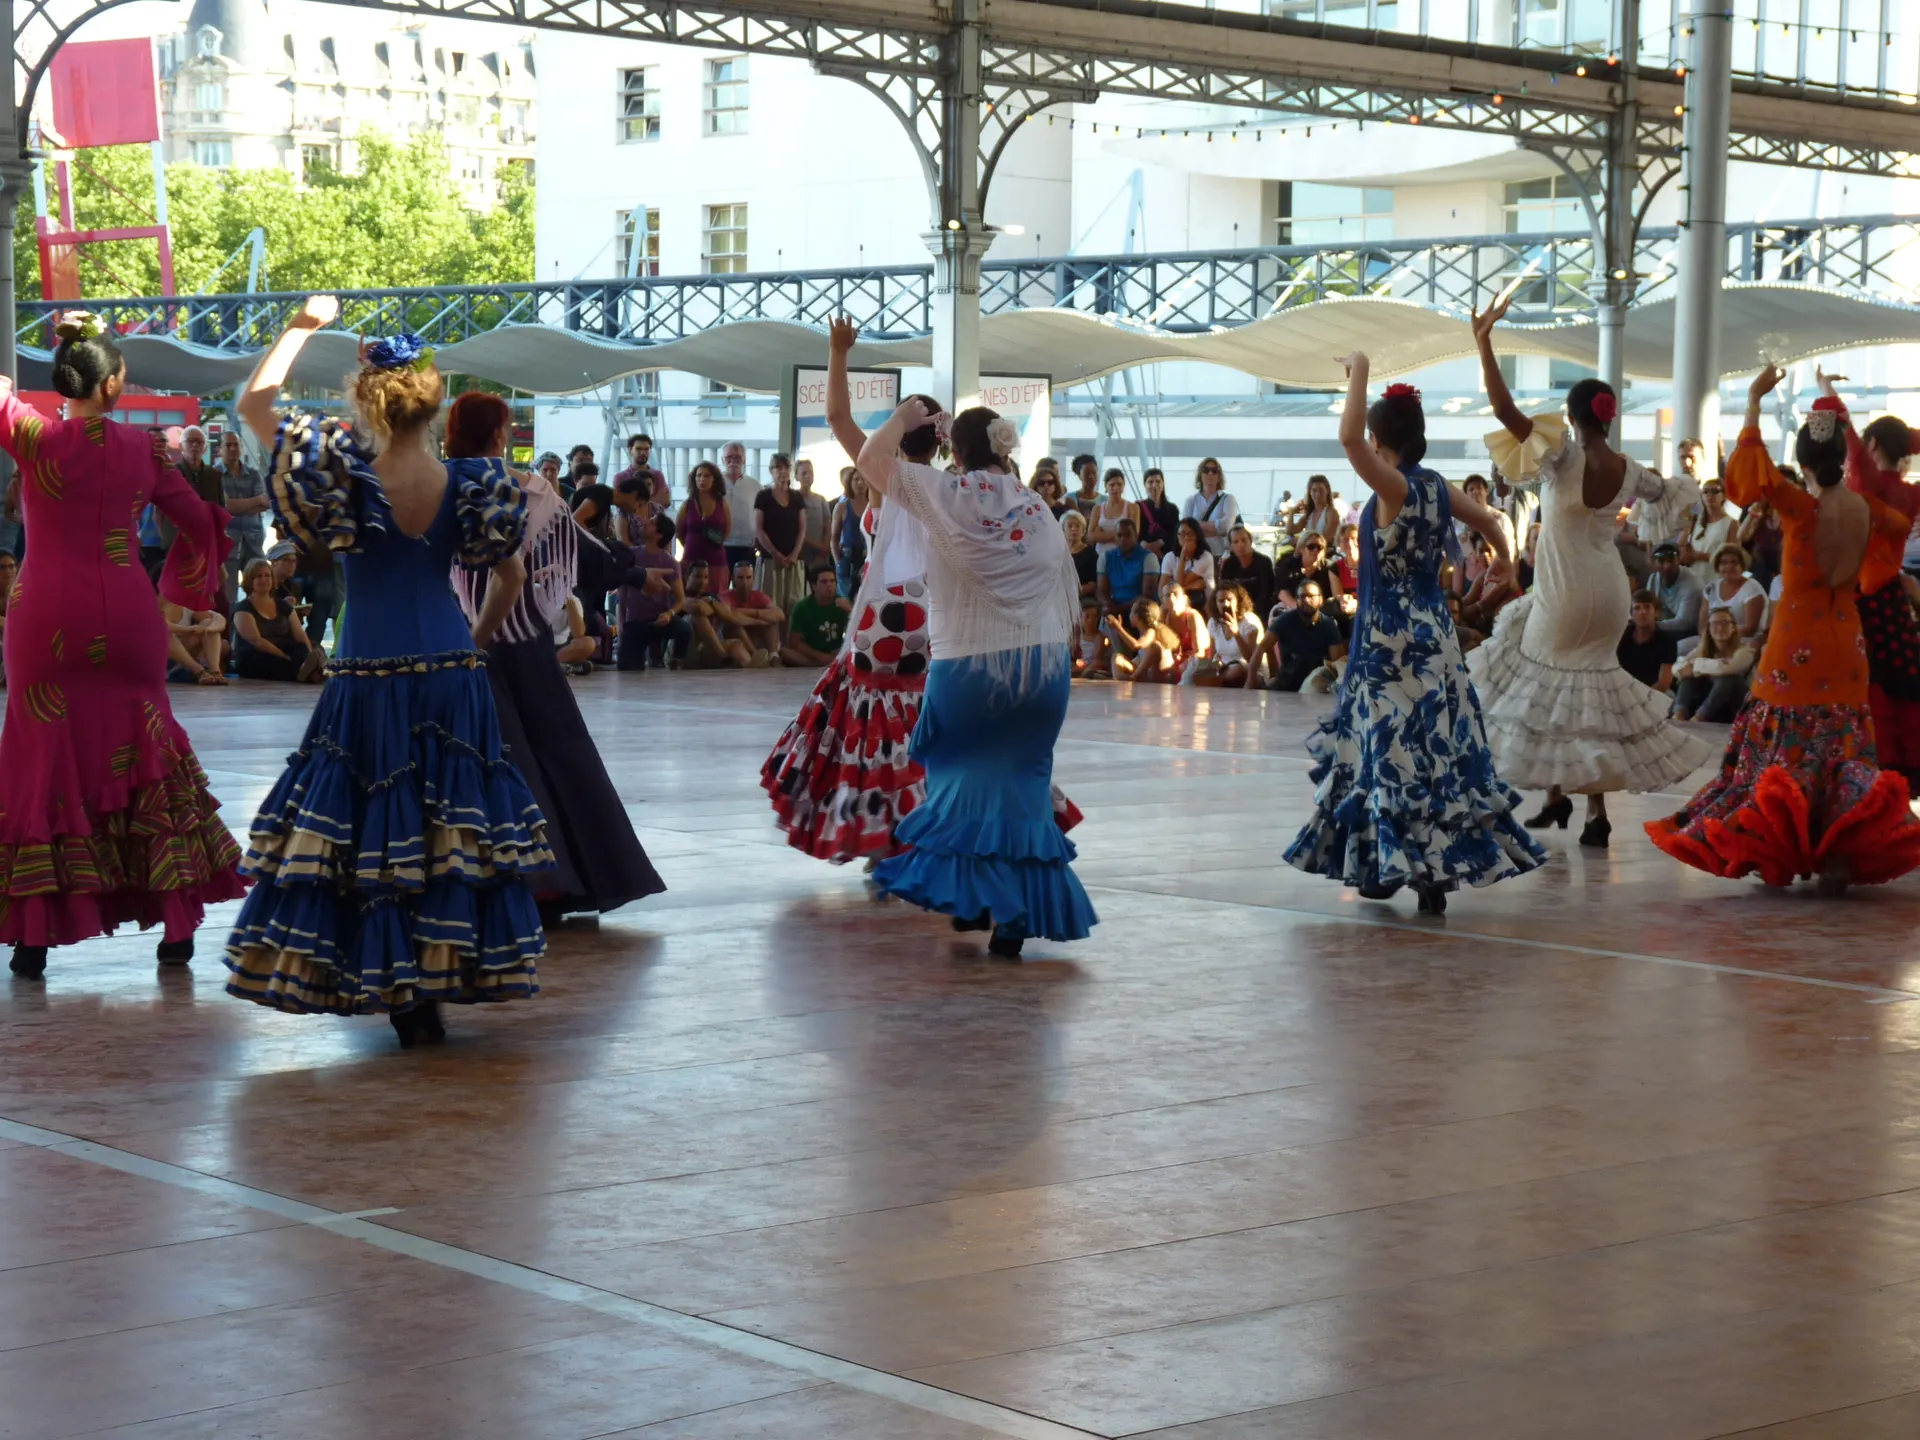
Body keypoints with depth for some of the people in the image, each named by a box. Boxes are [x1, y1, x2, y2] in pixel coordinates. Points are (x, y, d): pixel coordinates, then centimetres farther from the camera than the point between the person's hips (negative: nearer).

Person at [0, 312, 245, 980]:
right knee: (143, 756, 12)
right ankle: (177, 925, 14)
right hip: (127, 618, 2)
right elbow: (199, 524, 13)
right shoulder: (143, 448, 1)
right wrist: (184, 590, 27)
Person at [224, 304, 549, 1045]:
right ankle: (439, 983, 13)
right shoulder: (468, 488, -2)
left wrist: (301, 328, 6)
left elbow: (253, 404, -1)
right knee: (453, 824, 9)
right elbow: (511, 578, 9)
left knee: (369, 826, 6)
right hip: (452, 673, 3)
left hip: (369, 677, -2)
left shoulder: (349, 476, -10)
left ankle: (394, 988, 5)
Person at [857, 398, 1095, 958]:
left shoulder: (947, 494, -5)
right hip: (1046, 663, 3)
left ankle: (970, 894, 14)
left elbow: (872, 457, -1)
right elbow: (1064, 593, 10)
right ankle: (1018, 915, 8)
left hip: (969, 664, -3)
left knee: (963, 776, 14)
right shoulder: (1037, 507, 8)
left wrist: (903, 419, 16)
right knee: (1024, 781, 9)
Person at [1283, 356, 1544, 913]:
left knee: (1393, 747, -2)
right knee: (1436, 747, 9)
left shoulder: (1395, 488, -16)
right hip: (1433, 631, 8)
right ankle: (1436, 869, 11)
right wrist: (1502, 558, 42)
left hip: (1391, 636, -7)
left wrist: (1359, 370, -19)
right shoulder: (1437, 487, 6)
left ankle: (1389, 864, 2)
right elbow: (1487, 521, 21)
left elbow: (1348, 438, -31)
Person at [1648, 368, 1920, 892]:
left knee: (1784, 750, 4)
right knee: (1842, 751, 8)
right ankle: (1841, 856, 2)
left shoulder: (1801, 509, -16)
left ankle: (1776, 853, 3)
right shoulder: (1866, 509, -3)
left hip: (1796, 643, -4)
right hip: (1846, 644, 4)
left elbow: (1753, 466, -20)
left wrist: (1754, 400, -12)